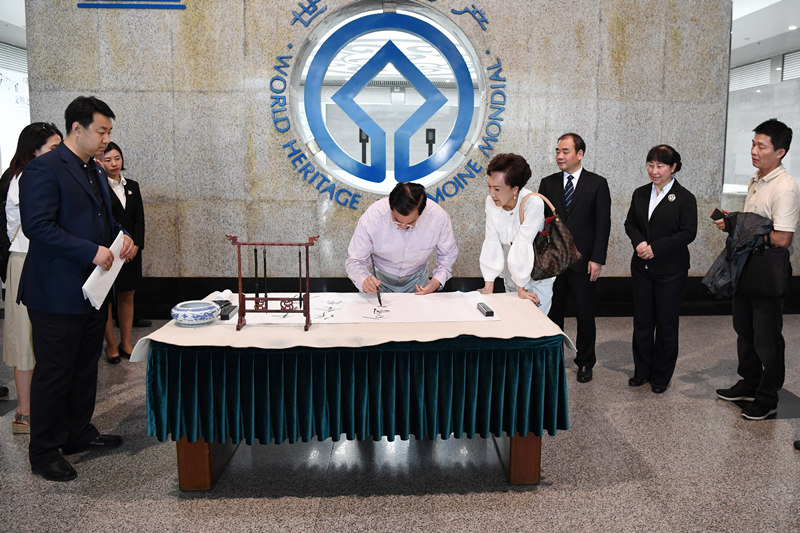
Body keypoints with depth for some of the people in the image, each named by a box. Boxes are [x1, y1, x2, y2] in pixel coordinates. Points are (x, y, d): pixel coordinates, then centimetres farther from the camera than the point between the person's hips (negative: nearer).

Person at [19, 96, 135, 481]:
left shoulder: (95, 172, 15)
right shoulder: (44, 169, -14)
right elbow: (37, 226, -22)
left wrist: (121, 237, 4)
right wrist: (91, 251, -24)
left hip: (92, 290, 9)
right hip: (57, 294, -9)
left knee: (85, 368, 18)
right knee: (53, 373, 2)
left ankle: (79, 432, 34)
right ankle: (44, 453, 16)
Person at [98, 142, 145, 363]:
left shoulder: (132, 186, 10)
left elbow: (139, 219, 8)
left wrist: (135, 246, -3)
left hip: (131, 251, 5)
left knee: (127, 298, 10)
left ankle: (125, 343, 19)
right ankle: (111, 346, 12)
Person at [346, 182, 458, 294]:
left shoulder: (439, 217, -23)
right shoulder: (371, 217, -27)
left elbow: (448, 252, -1)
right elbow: (355, 261, -17)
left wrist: (438, 280, -17)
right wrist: (363, 280, -39)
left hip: (416, 279, 1)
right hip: (379, 278, -1)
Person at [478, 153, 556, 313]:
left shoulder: (534, 203, -24)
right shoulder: (491, 202, -10)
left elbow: (522, 246, -26)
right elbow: (492, 243, -12)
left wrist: (521, 288, -24)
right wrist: (488, 286, -14)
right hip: (510, 278, 5)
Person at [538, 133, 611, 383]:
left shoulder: (597, 184, -1)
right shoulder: (547, 183, 7)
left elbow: (603, 224, -3)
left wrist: (597, 259, -10)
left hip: (583, 261, -2)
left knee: (585, 315, 7)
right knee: (552, 313, 10)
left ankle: (585, 362, 23)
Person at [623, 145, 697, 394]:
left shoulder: (685, 198, -8)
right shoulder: (640, 194, 8)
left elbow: (688, 233, -12)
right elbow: (630, 223, 11)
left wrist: (656, 248, -19)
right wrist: (639, 242, -10)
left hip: (671, 270, -4)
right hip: (642, 268, 4)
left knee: (666, 323, 5)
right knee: (642, 320, 10)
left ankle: (661, 376, 19)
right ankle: (642, 371, 24)